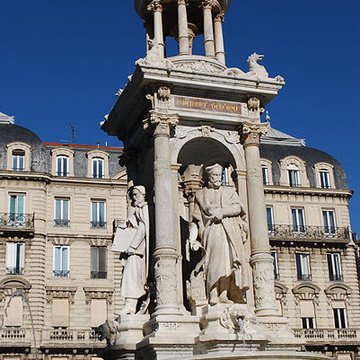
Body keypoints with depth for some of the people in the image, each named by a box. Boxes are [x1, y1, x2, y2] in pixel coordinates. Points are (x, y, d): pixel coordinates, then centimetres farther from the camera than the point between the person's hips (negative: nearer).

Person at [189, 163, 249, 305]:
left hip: (230, 231, 2)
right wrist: (192, 238, 5)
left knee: (228, 259, -12)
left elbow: (238, 207, 6)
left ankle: (224, 294, -16)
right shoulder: (200, 195, 20)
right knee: (216, 258, -22)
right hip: (211, 230, -2)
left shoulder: (230, 191, 23)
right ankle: (213, 295, -28)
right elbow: (195, 219, 16)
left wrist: (222, 212, -9)